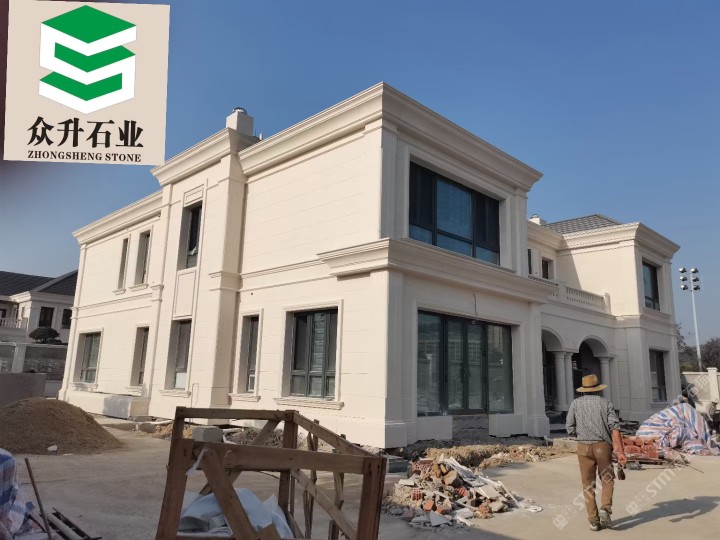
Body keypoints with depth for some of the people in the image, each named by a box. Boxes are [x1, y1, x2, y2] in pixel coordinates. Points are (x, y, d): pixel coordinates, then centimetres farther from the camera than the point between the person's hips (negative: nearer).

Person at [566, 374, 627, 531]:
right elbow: (615, 428, -7)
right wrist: (621, 452, -11)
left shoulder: (576, 403, 5)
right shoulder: (605, 403, 4)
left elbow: (570, 429, 2)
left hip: (584, 447, 0)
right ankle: (605, 509, -2)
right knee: (607, 479, 18)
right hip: (603, 446, 0)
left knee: (588, 484, 9)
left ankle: (593, 520, 8)